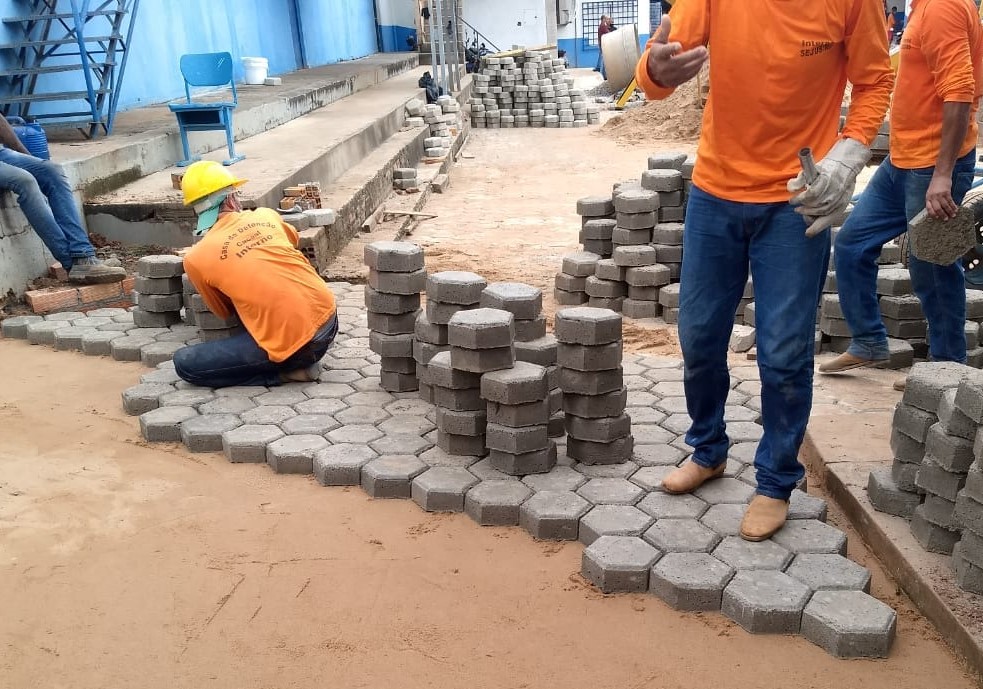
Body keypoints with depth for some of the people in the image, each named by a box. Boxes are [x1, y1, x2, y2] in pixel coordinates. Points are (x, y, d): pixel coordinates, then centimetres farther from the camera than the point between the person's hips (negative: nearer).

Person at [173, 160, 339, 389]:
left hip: (291, 344, -5)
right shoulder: (267, 216, 8)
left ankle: (284, 372, 2)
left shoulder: (195, 259, -2)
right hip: (328, 321, 5)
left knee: (184, 362, 6)